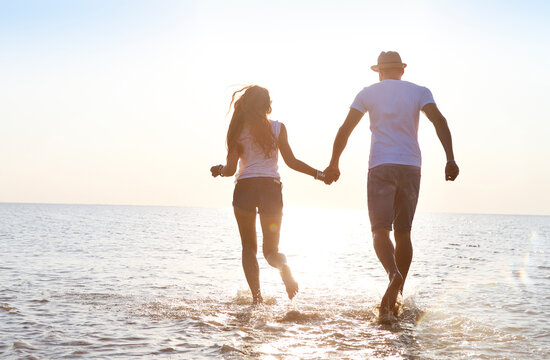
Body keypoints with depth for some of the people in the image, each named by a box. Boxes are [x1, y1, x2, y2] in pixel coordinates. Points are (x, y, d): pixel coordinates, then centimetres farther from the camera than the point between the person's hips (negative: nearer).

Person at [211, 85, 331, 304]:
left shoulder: (238, 131, 4)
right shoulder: (277, 128, 5)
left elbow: (230, 169, -4)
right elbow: (291, 162, 3)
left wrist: (218, 170, 12)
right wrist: (319, 174, 11)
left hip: (244, 187, 0)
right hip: (271, 187, 0)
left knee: (249, 247, 12)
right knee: (270, 249, 9)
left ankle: (256, 295, -1)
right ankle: (282, 266, -26)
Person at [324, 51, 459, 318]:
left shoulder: (369, 93, 10)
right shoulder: (419, 91, 12)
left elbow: (345, 129, 5)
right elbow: (439, 121, -5)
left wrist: (333, 164, 13)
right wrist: (450, 159, -11)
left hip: (381, 166, -2)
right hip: (411, 166, 2)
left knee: (380, 229, -7)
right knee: (403, 232, 9)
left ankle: (393, 274, -36)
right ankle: (395, 297, 11)